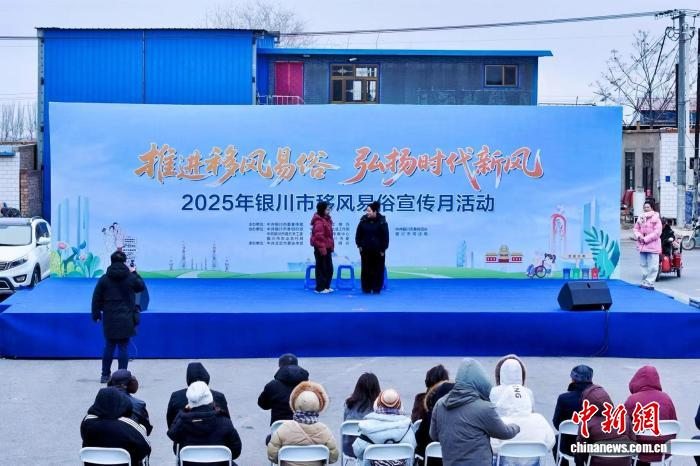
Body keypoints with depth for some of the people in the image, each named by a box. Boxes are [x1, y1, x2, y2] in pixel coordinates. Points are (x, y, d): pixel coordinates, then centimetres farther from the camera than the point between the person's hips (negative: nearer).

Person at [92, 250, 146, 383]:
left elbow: (96, 298, 3)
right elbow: (141, 287, 14)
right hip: (126, 319, -2)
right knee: (123, 347, 2)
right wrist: (135, 273, 26)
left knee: (109, 347, 13)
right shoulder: (130, 278, -5)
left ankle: (105, 375, 18)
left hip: (109, 319, 2)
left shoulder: (104, 279, -1)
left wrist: (96, 314, 14)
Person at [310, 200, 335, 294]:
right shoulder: (319, 222, -18)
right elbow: (319, 236, -21)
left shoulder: (327, 220, 13)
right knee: (322, 268, -4)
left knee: (329, 268, 14)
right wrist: (322, 249, -22)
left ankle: (326, 286, 24)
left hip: (327, 248, 10)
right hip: (321, 248, -10)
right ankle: (320, 288, 3)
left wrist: (331, 246, 17)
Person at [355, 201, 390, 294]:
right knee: (366, 270, 5)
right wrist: (359, 245, 2)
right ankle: (366, 289, 13)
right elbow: (358, 234, 7)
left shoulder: (382, 221, -9)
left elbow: (385, 236, -6)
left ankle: (376, 289, 11)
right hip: (365, 250, 2)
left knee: (378, 270, 3)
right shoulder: (363, 220, -1)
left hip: (378, 250, -2)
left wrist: (383, 249, -7)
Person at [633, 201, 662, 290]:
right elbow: (636, 228, 16)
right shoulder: (640, 218, 12)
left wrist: (646, 239, -16)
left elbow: (657, 232, -13)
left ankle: (649, 283, -4)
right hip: (642, 245, 6)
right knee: (644, 265, 11)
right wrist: (639, 236, -6)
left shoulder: (656, 219, -6)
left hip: (652, 246, -6)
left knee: (652, 266, -6)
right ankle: (644, 282, 19)